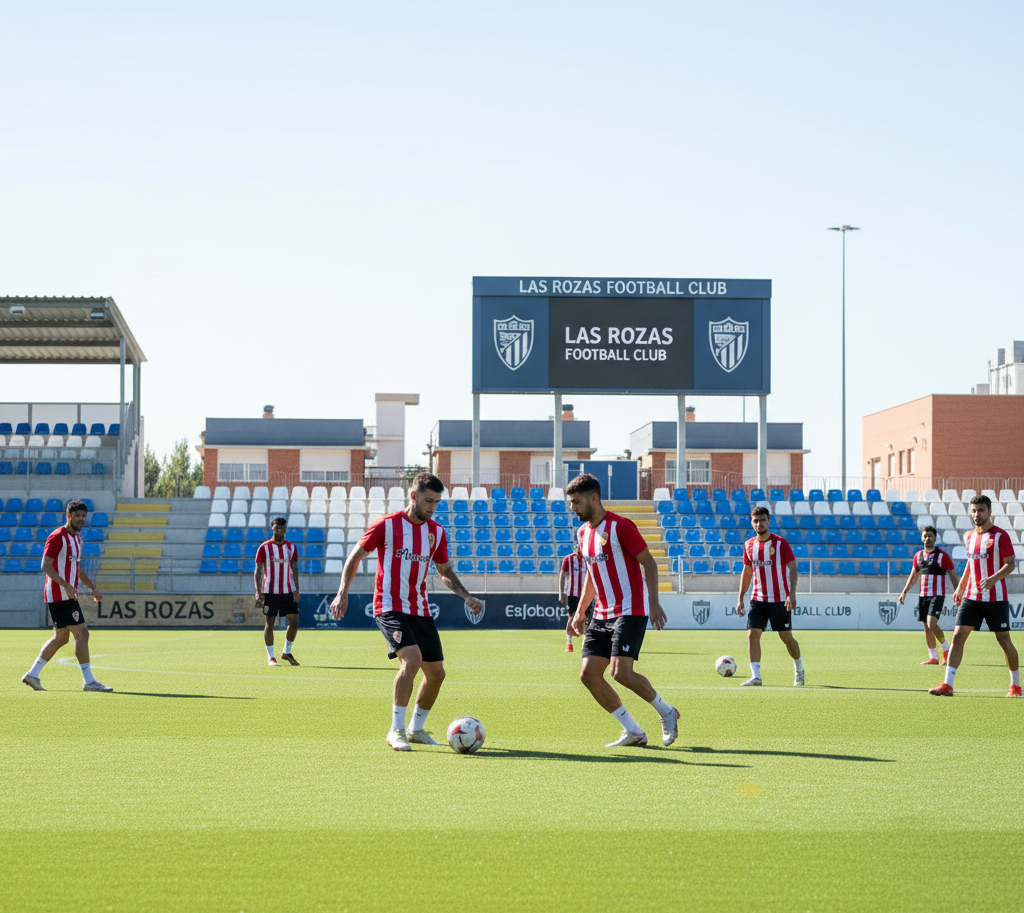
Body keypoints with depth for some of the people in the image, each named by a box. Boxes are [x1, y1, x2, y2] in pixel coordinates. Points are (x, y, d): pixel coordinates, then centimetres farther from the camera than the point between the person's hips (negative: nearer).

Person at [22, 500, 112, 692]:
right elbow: (46, 565, -19)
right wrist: (66, 585, -29)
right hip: (59, 595, -10)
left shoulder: (77, 537, 17)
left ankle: (32, 674, 18)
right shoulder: (57, 537, -12)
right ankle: (88, 681, -8)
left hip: (67, 595, 10)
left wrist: (92, 588, 22)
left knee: (61, 638, 12)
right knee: (82, 633, -11)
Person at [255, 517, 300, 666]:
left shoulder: (291, 547, 9)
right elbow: (258, 571, -3)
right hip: (270, 591, -3)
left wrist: (296, 589, 6)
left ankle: (287, 652, 17)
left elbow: (295, 569, 14)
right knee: (269, 623, -3)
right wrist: (258, 592, -12)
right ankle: (270, 657, 5)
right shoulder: (264, 548, -2)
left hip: (288, 592, 3)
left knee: (294, 622, -1)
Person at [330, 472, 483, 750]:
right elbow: (356, 555, 1)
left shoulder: (437, 532, 8)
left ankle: (416, 729, 26)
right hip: (390, 608, -6)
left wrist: (467, 597, 5)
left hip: (420, 610, 6)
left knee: (436, 672, 5)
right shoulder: (387, 525, -8)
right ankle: (396, 730, -18)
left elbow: (445, 572, 21)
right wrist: (343, 592, -10)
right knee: (412, 659, -27)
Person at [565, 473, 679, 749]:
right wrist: (580, 612, 22)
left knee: (621, 672, -20)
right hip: (602, 614, 8)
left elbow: (649, 563, -11)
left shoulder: (620, 526, -11)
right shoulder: (583, 533, 13)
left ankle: (666, 711, 6)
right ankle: (633, 732, 6)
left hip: (629, 611, -8)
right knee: (589, 674, -3)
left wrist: (654, 602, -19)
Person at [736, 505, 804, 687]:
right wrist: (740, 599, 11)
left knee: (786, 637, 2)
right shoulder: (749, 545, 6)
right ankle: (755, 676, -11)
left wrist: (792, 594, -22)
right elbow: (746, 573, 15)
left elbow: (793, 568, -11)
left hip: (780, 599, -4)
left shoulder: (780, 543, -9)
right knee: (753, 633, -11)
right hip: (758, 598, 4)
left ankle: (799, 669, 27)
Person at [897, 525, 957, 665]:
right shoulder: (918, 556, 11)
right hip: (922, 595, 6)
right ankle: (933, 657, 13)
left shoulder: (942, 556, -6)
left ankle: (946, 649, 2)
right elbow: (913, 576, 21)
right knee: (926, 628, 6)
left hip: (937, 595, -6)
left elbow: (953, 577, -3)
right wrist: (904, 592, 14)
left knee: (932, 624, -19)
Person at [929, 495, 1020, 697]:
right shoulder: (969, 537, 12)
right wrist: (960, 587, 22)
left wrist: (993, 579, -27)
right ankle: (947, 685, -11)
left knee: (1004, 640, 2)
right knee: (958, 635, -7)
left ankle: (1016, 685, 20)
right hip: (971, 596, 5)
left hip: (995, 598, -5)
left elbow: (1010, 564, -11)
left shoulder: (1000, 536, -7)